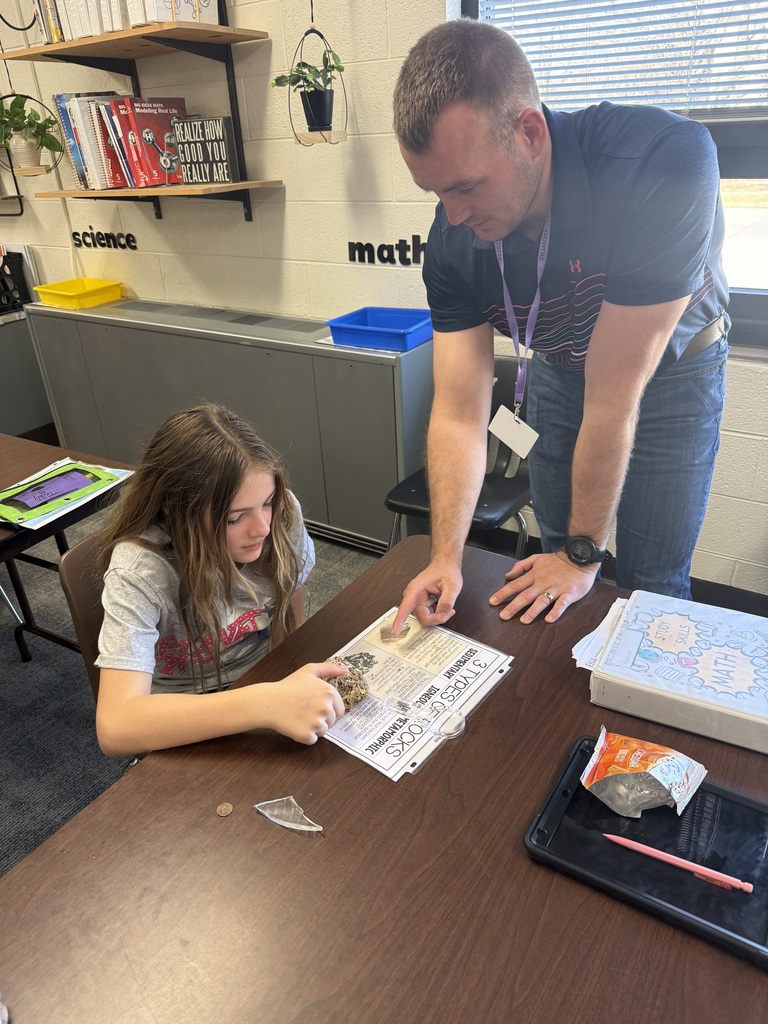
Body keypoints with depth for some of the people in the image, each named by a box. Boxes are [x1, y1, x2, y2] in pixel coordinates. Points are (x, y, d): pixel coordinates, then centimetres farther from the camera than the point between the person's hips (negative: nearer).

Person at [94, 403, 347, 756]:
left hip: (270, 684, 5)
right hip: (192, 735, -4)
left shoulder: (281, 513, -16)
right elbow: (114, 726, -37)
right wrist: (266, 704, -45)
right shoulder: (139, 570, -28)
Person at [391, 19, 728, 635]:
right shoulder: (453, 241, -23)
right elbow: (459, 412, -22)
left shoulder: (664, 163, -38)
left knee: (651, 583, 1)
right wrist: (446, 558, -30)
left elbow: (613, 397, -35)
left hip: (671, 371, -3)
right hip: (559, 371, 4)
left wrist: (584, 552, -25)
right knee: (557, 569, 11)